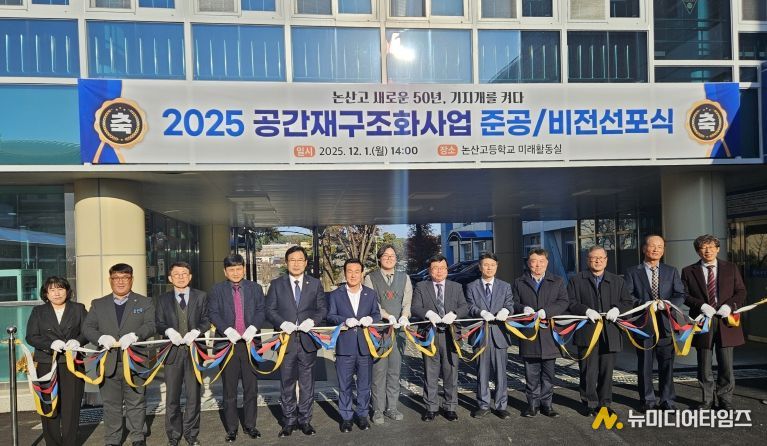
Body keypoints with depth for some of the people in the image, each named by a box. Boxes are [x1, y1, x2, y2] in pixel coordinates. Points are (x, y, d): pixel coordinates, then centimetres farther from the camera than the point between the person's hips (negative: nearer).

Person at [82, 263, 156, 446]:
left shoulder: (144, 302, 6)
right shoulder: (98, 304, 13)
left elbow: (151, 325, -6)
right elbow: (87, 327, 5)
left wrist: (134, 335, -23)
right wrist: (100, 338, -15)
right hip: (108, 363, 2)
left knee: (136, 403, 7)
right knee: (111, 404, 9)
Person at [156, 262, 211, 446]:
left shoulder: (201, 296, 7)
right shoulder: (163, 299, 10)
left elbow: (206, 320, 1)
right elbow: (158, 323, 4)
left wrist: (195, 331, -17)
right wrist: (169, 331, -16)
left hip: (194, 349, -1)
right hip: (172, 351, 1)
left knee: (193, 395, 5)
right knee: (172, 396, 7)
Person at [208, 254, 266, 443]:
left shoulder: (255, 288, 9)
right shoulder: (217, 289, 5)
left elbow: (261, 310, 2)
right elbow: (213, 313, -3)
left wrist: (252, 328, -15)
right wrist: (227, 330, -17)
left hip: (250, 342, 1)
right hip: (227, 343, -1)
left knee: (251, 388, 8)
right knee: (229, 390, 6)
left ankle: (250, 425, 21)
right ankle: (231, 428, 18)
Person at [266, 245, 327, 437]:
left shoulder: (315, 284, 6)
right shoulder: (276, 284, 4)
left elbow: (323, 309, 4)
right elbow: (270, 310, 1)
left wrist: (312, 321, -14)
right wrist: (282, 323, -16)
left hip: (308, 340, 1)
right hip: (286, 340, 0)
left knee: (307, 383, 9)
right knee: (287, 383, 9)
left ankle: (305, 420, 23)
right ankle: (289, 420, 23)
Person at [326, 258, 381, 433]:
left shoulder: (370, 294, 10)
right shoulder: (335, 295, 4)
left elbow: (377, 315, 9)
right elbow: (330, 316, 0)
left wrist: (370, 319, -14)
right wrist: (345, 320, -18)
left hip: (365, 345, 2)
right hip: (344, 346, -1)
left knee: (364, 384, 10)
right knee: (344, 385, 6)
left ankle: (362, 415, 25)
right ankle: (346, 417, 20)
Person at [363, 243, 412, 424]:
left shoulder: (404, 278, 12)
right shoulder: (370, 278, 2)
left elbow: (407, 302, 4)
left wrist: (404, 316, -16)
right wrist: (388, 316, -19)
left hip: (399, 329, 3)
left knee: (394, 370, 8)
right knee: (379, 370, -1)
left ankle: (391, 407, 20)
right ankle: (378, 410, 10)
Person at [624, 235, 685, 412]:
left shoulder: (671, 272, 13)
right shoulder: (632, 272, 4)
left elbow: (680, 295, 5)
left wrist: (666, 303, -12)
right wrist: (645, 304, -16)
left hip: (666, 324, 2)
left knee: (667, 364, 7)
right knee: (644, 364, 4)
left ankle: (667, 400, 19)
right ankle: (647, 400, 15)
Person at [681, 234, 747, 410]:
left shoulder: (731, 268, 8)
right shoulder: (688, 271, 4)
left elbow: (741, 292, 5)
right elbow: (685, 295, -1)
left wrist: (730, 305, -13)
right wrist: (701, 305, -17)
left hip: (725, 322, 1)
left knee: (726, 365, 6)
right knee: (704, 366, 7)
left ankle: (724, 399, 21)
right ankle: (708, 400, 21)